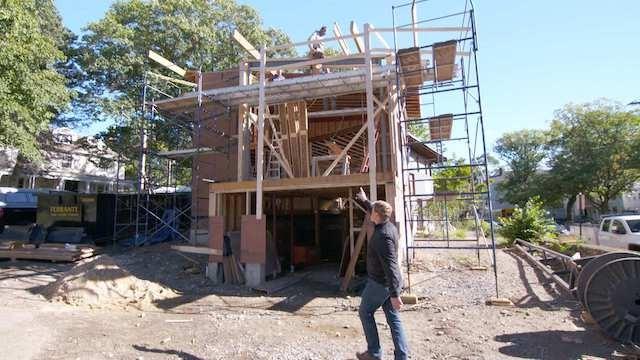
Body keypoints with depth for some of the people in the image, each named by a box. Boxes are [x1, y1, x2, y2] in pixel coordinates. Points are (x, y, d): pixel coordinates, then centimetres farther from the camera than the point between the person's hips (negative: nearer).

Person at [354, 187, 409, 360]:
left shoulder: (382, 235, -26)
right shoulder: (388, 225, 2)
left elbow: (390, 266, -29)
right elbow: (374, 211, 25)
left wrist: (395, 294, -28)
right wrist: (364, 201, 36)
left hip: (380, 283, -9)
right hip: (388, 283, 9)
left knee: (365, 313, 10)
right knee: (393, 318, 12)